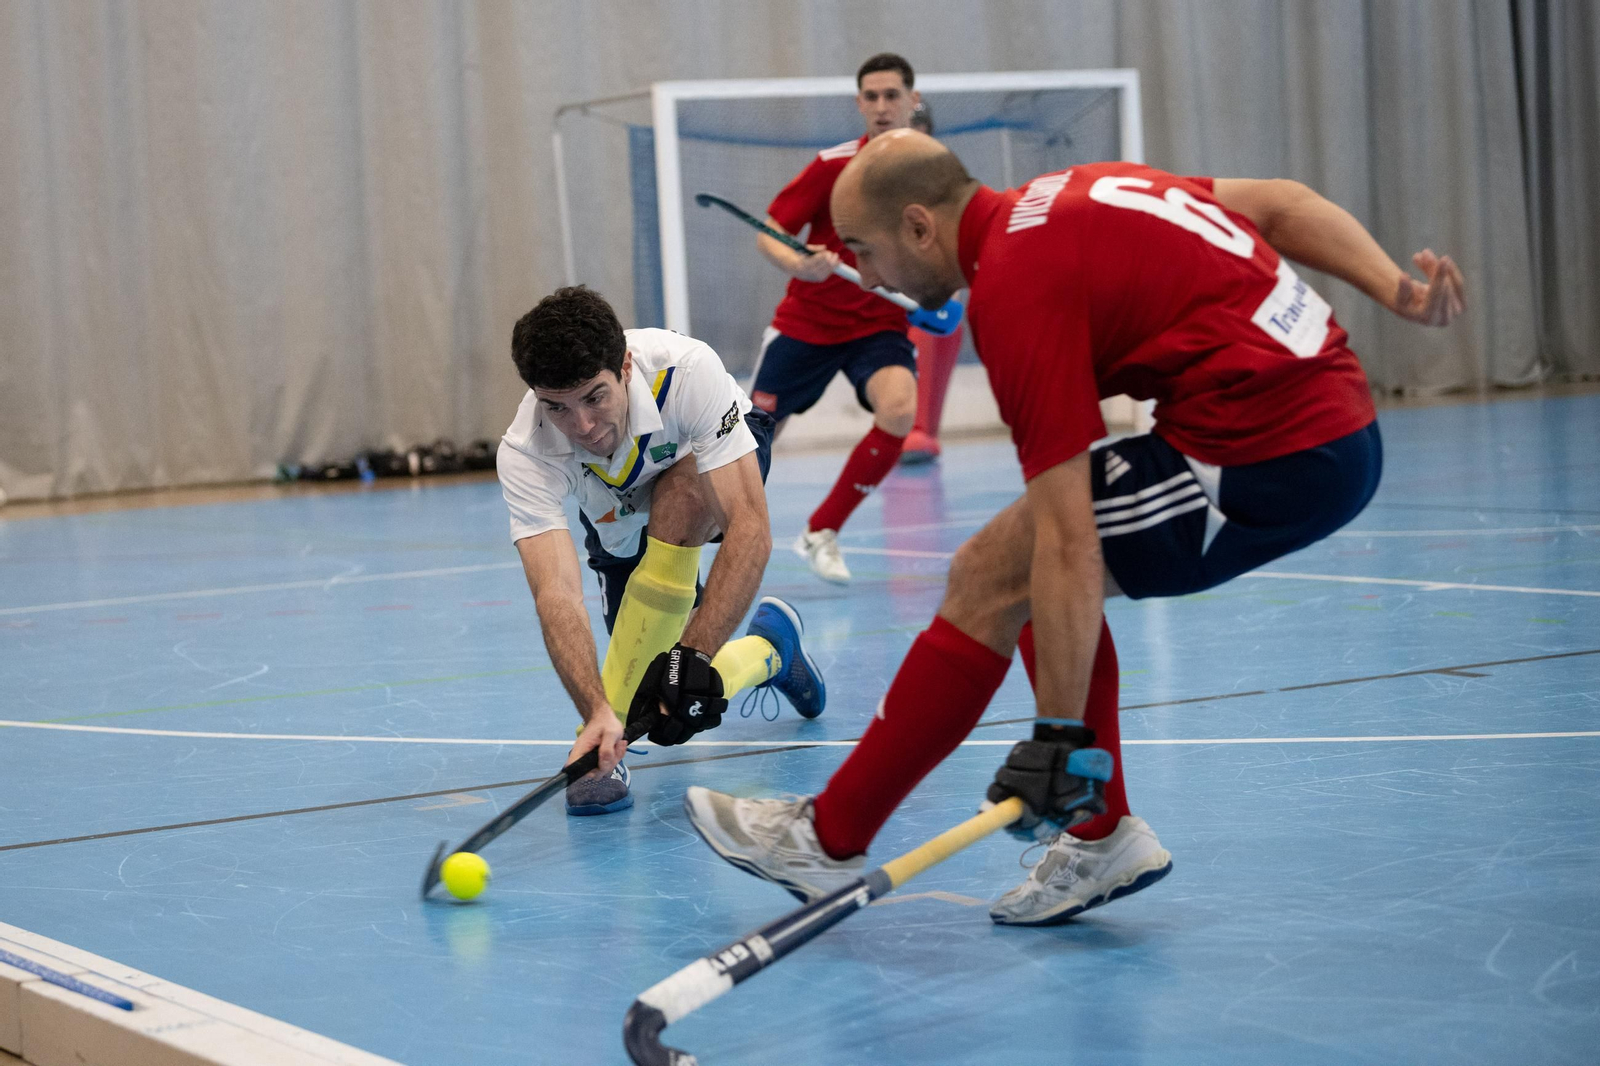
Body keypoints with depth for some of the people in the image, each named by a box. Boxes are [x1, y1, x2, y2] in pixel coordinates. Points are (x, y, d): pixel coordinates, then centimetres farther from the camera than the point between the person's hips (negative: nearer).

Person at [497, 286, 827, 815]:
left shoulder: (687, 370, -41)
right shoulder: (523, 455, -35)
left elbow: (750, 530, -45)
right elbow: (556, 593, -44)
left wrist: (692, 657, -53)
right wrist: (596, 709, -59)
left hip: (722, 462, -2)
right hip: (620, 523, 3)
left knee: (679, 497, -37)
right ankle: (769, 648, 30)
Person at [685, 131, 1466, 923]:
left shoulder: (1017, 284, -13)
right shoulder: (1075, 194, 14)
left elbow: (1067, 542, -18)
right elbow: (1283, 203, 15)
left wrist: (1058, 733, -16)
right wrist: (1400, 292, 10)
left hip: (1265, 461, -10)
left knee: (990, 576, -3)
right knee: (1037, 578, 16)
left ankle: (831, 838, 4)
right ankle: (1101, 834, 15)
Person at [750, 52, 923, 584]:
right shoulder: (833, 165, -12)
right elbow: (768, 234, -13)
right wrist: (799, 264, -33)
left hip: (881, 325, 1)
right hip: (807, 321, -1)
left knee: (899, 410, -28)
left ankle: (820, 534, -11)